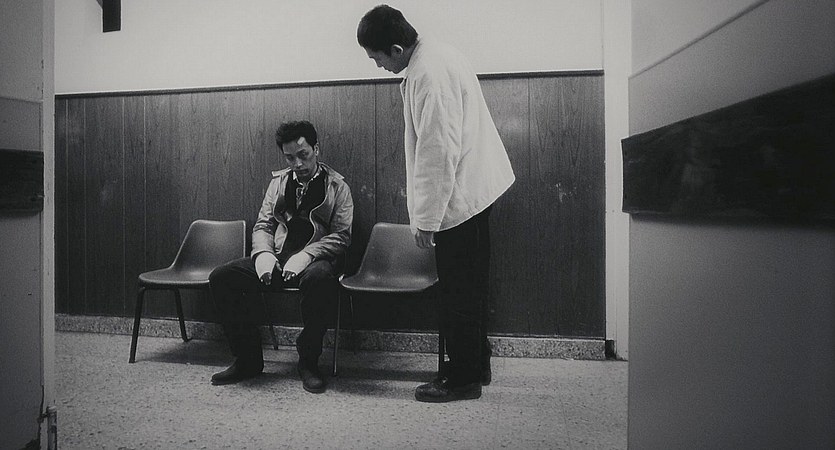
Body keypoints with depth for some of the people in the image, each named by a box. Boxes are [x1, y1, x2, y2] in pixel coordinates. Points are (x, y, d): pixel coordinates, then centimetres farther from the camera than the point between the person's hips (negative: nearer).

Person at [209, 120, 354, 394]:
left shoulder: (337, 186, 3)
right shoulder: (279, 181, 16)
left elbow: (341, 236, -5)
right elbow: (262, 225, 15)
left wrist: (305, 256, -21)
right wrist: (263, 252, -8)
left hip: (315, 260, -4)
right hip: (277, 259, 5)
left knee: (319, 278, -40)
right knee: (221, 278, -15)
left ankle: (308, 361, -19)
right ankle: (248, 359, -2)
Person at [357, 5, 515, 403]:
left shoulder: (427, 75, -21)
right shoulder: (436, 55, 11)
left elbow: (438, 151, -24)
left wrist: (426, 219, -17)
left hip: (459, 194, -10)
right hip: (478, 186, 10)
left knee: (458, 291, 1)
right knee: (468, 285, 18)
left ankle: (464, 378, 16)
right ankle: (475, 365, 32)